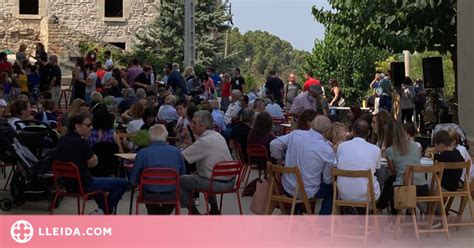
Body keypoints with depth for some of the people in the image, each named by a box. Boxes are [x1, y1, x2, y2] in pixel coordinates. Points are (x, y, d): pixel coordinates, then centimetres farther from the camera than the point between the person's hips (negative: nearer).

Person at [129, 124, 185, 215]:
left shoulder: (142, 153, -13)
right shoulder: (176, 151, -7)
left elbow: (134, 180, -7)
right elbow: (183, 174, 6)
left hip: (150, 196, 0)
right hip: (171, 196, 1)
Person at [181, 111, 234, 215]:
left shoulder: (204, 141, -19)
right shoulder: (218, 136, 7)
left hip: (217, 184, -9)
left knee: (180, 180, 2)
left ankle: (194, 213, 8)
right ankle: (214, 209, 36)